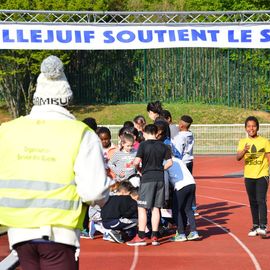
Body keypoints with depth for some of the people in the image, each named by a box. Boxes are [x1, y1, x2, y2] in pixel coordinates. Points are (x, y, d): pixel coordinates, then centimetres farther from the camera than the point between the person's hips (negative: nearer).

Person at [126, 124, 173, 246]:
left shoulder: (143, 144, -7)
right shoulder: (163, 146, 7)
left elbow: (137, 161, -14)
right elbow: (170, 162, 4)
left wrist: (137, 167, 6)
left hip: (147, 178, -5)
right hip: (160, 178, 5)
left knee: (142, 208, 1)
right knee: (156, 208, 9)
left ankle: (141, 237, -2)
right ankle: (155, 236, 10)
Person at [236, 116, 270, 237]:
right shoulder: (243, 142, 4)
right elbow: (238, 157, -8)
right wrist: (244, 150, -28)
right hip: (249, 176, 3)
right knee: (253, 202, 10)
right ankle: (255, 226, 19)